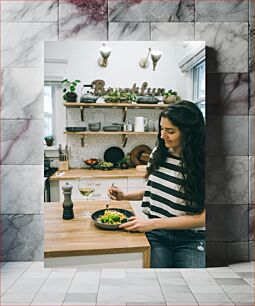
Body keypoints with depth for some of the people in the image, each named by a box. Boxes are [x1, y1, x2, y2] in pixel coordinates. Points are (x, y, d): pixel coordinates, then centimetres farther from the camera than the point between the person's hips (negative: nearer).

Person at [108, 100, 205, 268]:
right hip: (156, 236, 3)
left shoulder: (201, 164, -17)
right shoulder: (159, 153, -2)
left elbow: (202, 218, -17)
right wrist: (125, 196, 2)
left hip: (190, 241, -2)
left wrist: (154, 223, -23)